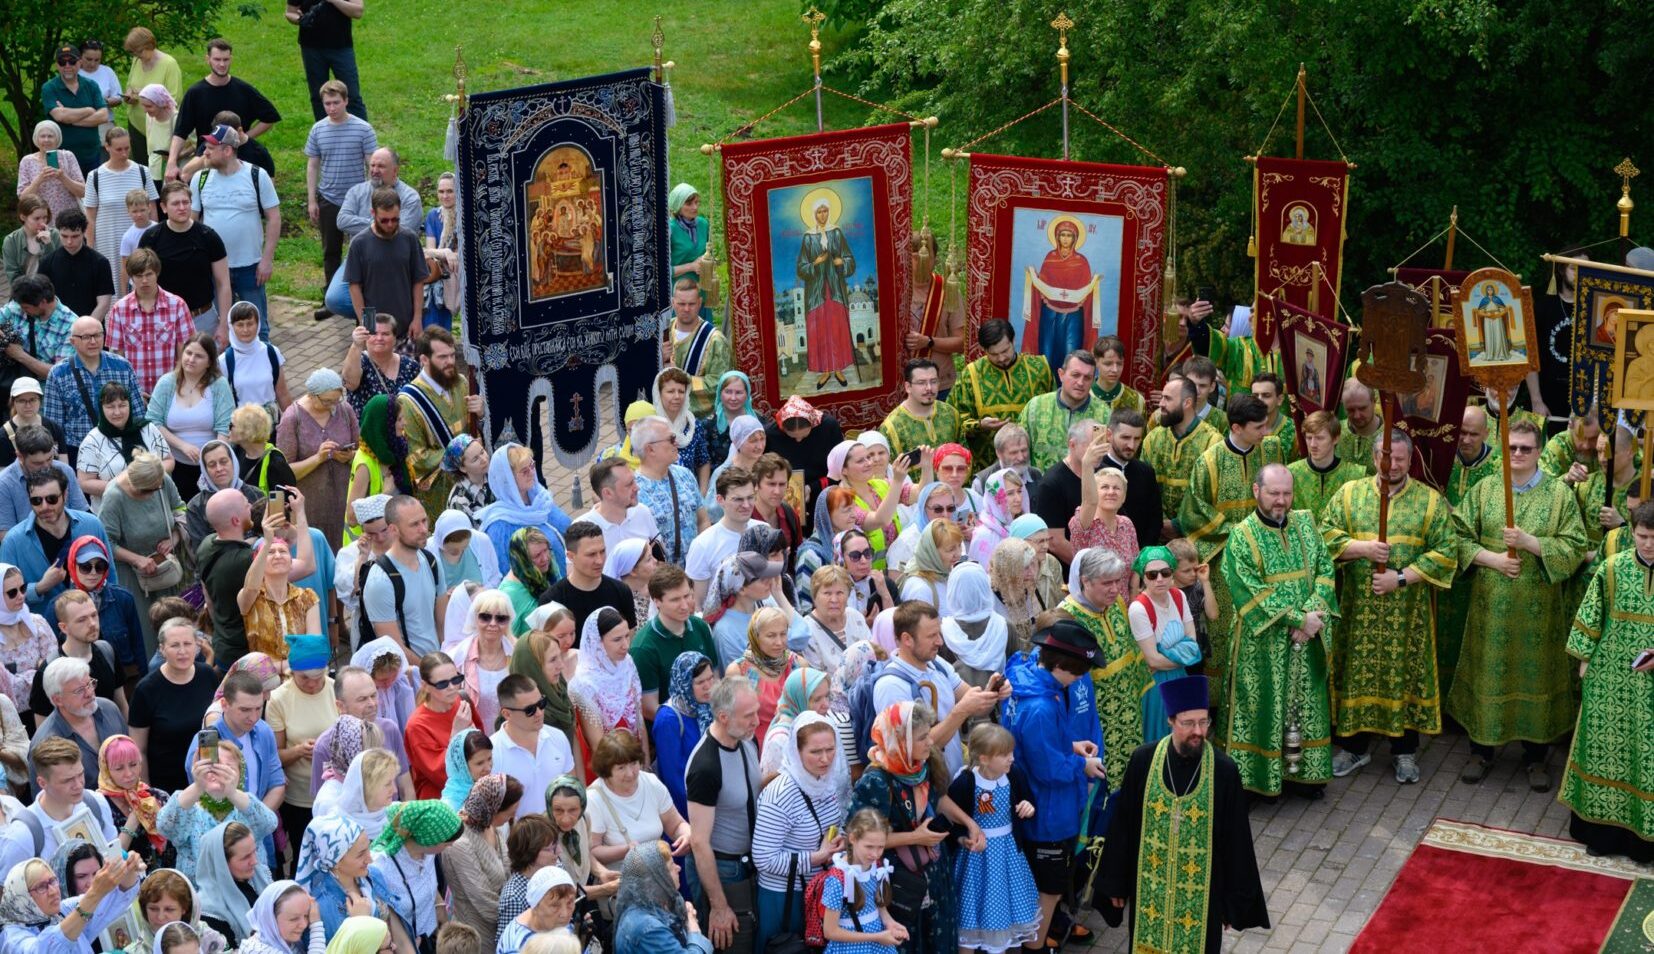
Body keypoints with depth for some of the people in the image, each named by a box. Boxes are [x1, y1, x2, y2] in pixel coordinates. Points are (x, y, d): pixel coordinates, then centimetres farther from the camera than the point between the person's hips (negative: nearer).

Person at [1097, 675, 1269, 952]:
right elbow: (1121, 826, 0)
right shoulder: (1143, 761, -10)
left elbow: (1236, 842, -6)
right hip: (1149, 890, 1)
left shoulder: (1224, 771, -14)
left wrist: (1235, 902, -2)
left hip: (1203, 895, -1)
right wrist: (1116, 884, 4)